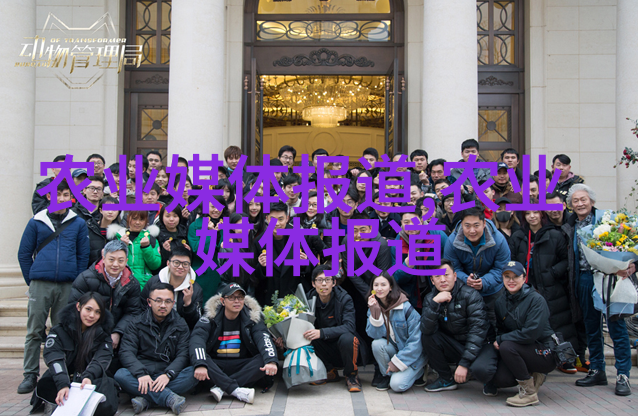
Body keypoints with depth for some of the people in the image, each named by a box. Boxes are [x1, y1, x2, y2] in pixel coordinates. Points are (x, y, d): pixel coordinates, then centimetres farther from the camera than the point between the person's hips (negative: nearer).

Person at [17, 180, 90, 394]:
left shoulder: (79, 224, 6)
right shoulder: (36, 222, 5)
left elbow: (83, 256, 7)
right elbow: (24, 253, 8)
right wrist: (31, 281, 4)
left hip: (68, 286, 0)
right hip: (40, 284, 0)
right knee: (34, 331, 1)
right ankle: (30, 375, 9)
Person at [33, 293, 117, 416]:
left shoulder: (103, 334, 8)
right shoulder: (59, 331, 2)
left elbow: (102, 360, -9)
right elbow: (54, 359, -15)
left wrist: (89, 376, -33)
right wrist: (63, 385, -34)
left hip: (91, 382, 2)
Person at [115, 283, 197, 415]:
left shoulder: (180, 325, 11)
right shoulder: (137, 324, 10)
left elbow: (183, 354, 0)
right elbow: (126, 353, -3)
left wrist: (168, 374, -21)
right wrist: (141, 373, -23)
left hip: (169, 376, 0)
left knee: (194, 373, -28)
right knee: (120, 375, -31)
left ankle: (145, 398, -32)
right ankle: (170, 398, -37)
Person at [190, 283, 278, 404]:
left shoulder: (252, 316, 1)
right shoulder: (211, 317, -3)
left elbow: (263, 338, -15)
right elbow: (197, 338, -19)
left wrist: (271, 361, -35)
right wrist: (200, 364, -38)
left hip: (243, 366, 1)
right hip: (216, 365, -1)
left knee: (264, 360, -27)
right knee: (195, 356, -30)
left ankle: (221, 388, -29)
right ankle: (236, 390, -36)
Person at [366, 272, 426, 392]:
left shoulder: (406, 307, -18)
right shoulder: (373, 307, -3)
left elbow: (416, 340, -17)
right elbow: (375, 335, -14)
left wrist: (398, 362, -17)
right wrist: (375, 312, -26)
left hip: (412, 355, -4)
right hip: (394, 350, 4)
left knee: (397, 384, -24)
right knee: (377, 343, -26)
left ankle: (418, 371, 7)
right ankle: (387, 375, -2)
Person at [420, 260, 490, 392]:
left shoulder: (470, 295, -14)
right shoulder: (430, 299, -2)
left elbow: (477, 331, -22)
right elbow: (426, 329, -18)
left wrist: (464, 363, -28)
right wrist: (435, 303, -31)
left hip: (476, 347, -4)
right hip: (452, 347, 4)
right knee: (427, 336, -22)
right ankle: (447, 379, -3)